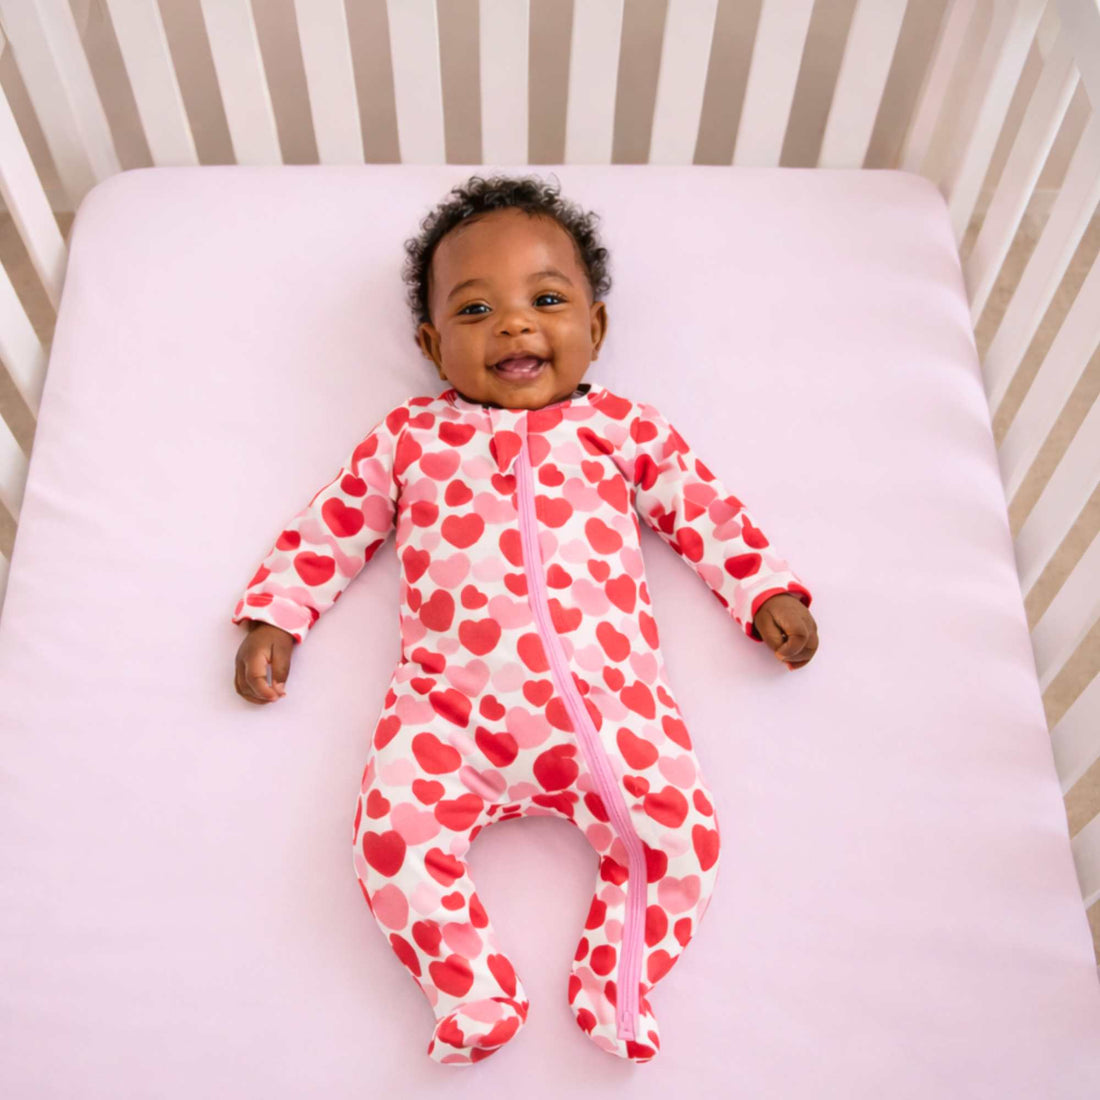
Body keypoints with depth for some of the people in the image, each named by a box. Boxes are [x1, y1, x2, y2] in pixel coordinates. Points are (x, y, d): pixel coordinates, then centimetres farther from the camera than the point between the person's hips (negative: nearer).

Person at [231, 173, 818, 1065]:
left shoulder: (623, 426, 16)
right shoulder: (411, 437, 17)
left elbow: (706, 509, 18)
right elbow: (334, 525, 20)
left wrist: (767, 592, 9)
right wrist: (276, 615, 13)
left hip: (606, 694, 0)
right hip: (450, 702, 1)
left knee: (680, 830, -14)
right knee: (393, 830, -17)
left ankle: (618, 990, 5)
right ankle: (472, 995, 1)